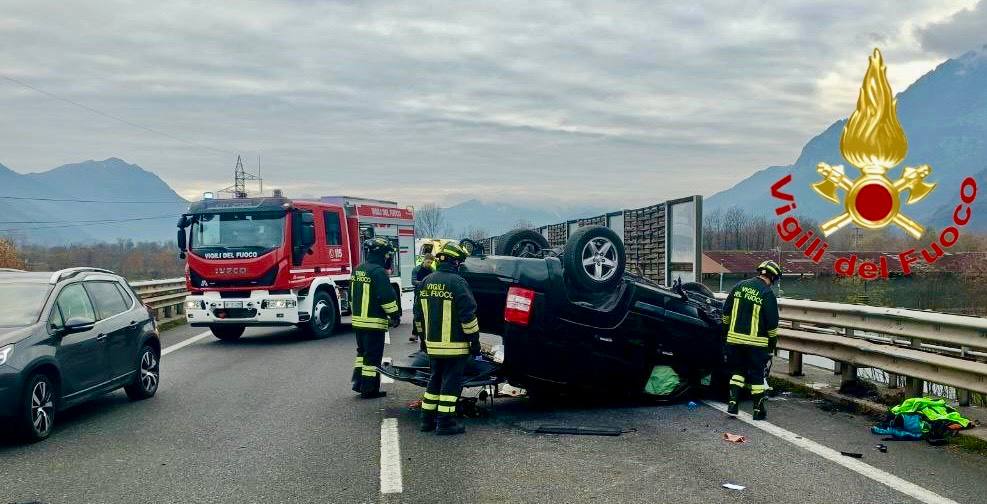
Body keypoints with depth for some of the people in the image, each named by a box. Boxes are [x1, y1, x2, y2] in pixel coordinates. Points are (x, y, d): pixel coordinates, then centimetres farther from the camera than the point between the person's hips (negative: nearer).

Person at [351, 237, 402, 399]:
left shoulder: (358, 270, 11)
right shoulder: (379, 272, -17)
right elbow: (387, 297, -19)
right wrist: (395, 315, -8)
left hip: (358, 319, 8)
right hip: (374, 322, -8)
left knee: (362, 352, 21)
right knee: (372, 355, -1)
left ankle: (358, 382, 23)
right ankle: (369, 389, 4)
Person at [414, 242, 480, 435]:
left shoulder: (427, 282, 9)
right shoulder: (456, 282, -14)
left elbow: (419, 314, 16)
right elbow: (468, 314, -15)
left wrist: (424, 337, 26)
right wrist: (475, 340, -8)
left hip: (433, 345, 7)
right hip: (454, 345, -7)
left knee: (435, 379, 18)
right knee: (451, 382, 0)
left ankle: (428, 419, 21)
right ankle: (445, 422, 0)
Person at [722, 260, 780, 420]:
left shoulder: (739, 286, 5)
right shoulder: (768, 294, -10)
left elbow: (726, 312, 11)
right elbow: (772, 324, -8)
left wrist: (727, 329, 23)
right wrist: (773, 343, 4)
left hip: (734, 339, 4)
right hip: (756, 342, -4)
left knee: (738, 370, 17)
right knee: (757, 375, 6)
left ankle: (733, 402, 7)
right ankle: (758, 410, 12)